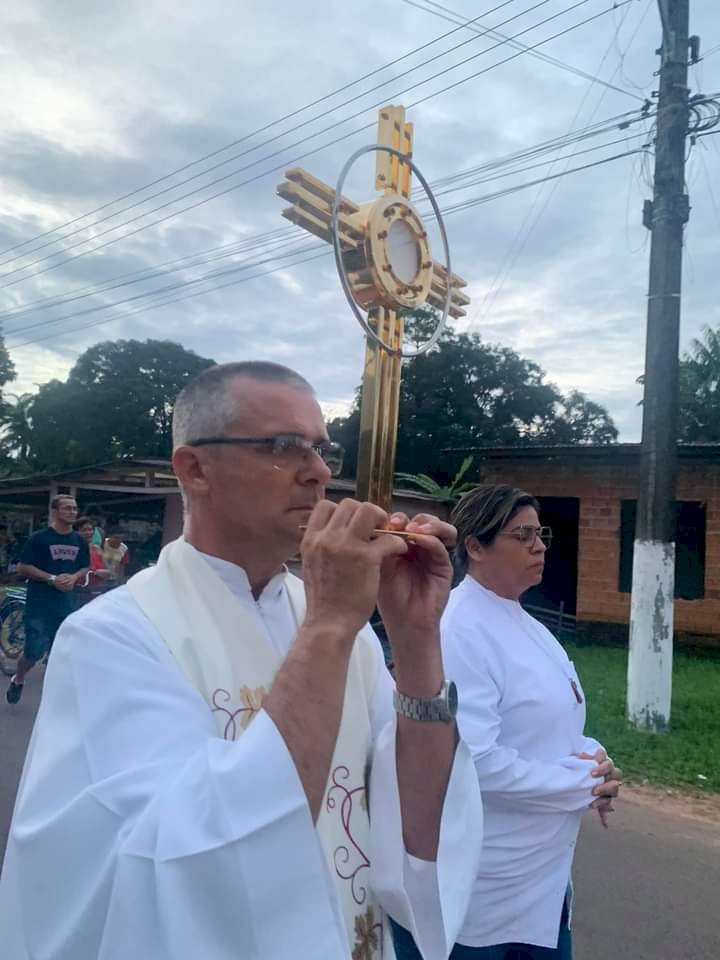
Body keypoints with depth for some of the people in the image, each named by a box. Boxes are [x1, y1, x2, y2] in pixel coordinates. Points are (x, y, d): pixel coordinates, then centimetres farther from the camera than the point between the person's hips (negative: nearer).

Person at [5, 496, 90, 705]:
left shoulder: (79, 541, 8)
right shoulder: (39, 538, -7)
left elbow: (85, 569, 15)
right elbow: (22, 567, -9)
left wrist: (73, 578, -8)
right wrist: (52, 579, -18)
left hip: (65, 604, 5)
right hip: (39, 603, -4)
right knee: (34, 650, -7)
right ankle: (17, 680, 23)